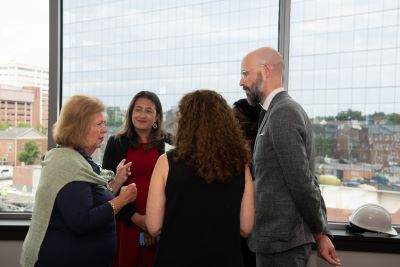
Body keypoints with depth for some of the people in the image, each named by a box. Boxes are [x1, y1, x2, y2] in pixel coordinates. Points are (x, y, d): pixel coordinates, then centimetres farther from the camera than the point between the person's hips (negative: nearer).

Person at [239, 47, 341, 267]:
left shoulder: (282, 113, -18)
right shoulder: (287, 110, 12)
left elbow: (302, 182, -19)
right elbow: (306, 180, 12)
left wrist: (319, 232, -6)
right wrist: (322, 233, 12)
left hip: (279, 240, -9)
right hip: (281, 238, 9)